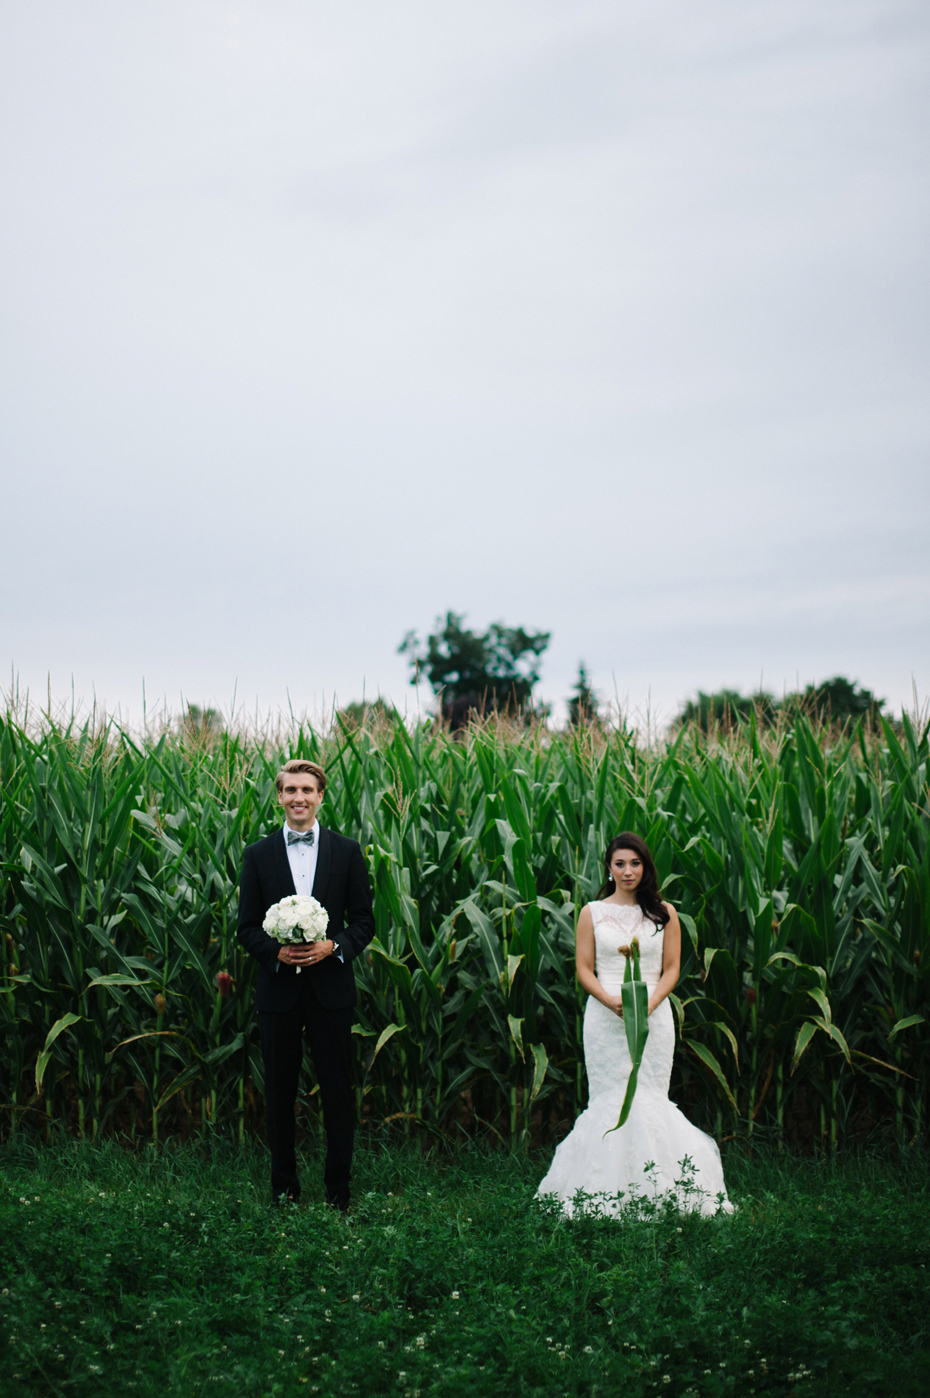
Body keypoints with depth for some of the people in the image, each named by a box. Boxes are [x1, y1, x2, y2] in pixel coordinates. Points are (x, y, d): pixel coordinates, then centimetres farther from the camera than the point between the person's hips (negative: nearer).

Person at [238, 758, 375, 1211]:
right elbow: (247, 926, 4)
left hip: (330, 987, -1)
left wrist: (333, 946, -15)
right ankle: (284, 1185, 20)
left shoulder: (347, 851, 3)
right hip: (278, 988, 1)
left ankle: (339, 1187, 16)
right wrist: (276, 951, -14)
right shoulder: (258, 855, 4)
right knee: (279, 1091, 8)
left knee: (337, 1090, 4)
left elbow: (364, 920, 4)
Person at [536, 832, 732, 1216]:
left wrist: (649, 1003, -12)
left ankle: (653, 1194, 2)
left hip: (653, 1016, 0)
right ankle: (606, 1196, 0)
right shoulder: (592, 913, 8)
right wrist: (612, 1001, -13)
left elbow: (671, 969, 6)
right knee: (609, 1100, -4)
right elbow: (584, 969, 4)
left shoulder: (664, 914, 9)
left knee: (648, 1099, -4)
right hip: (605, 1016, 0)